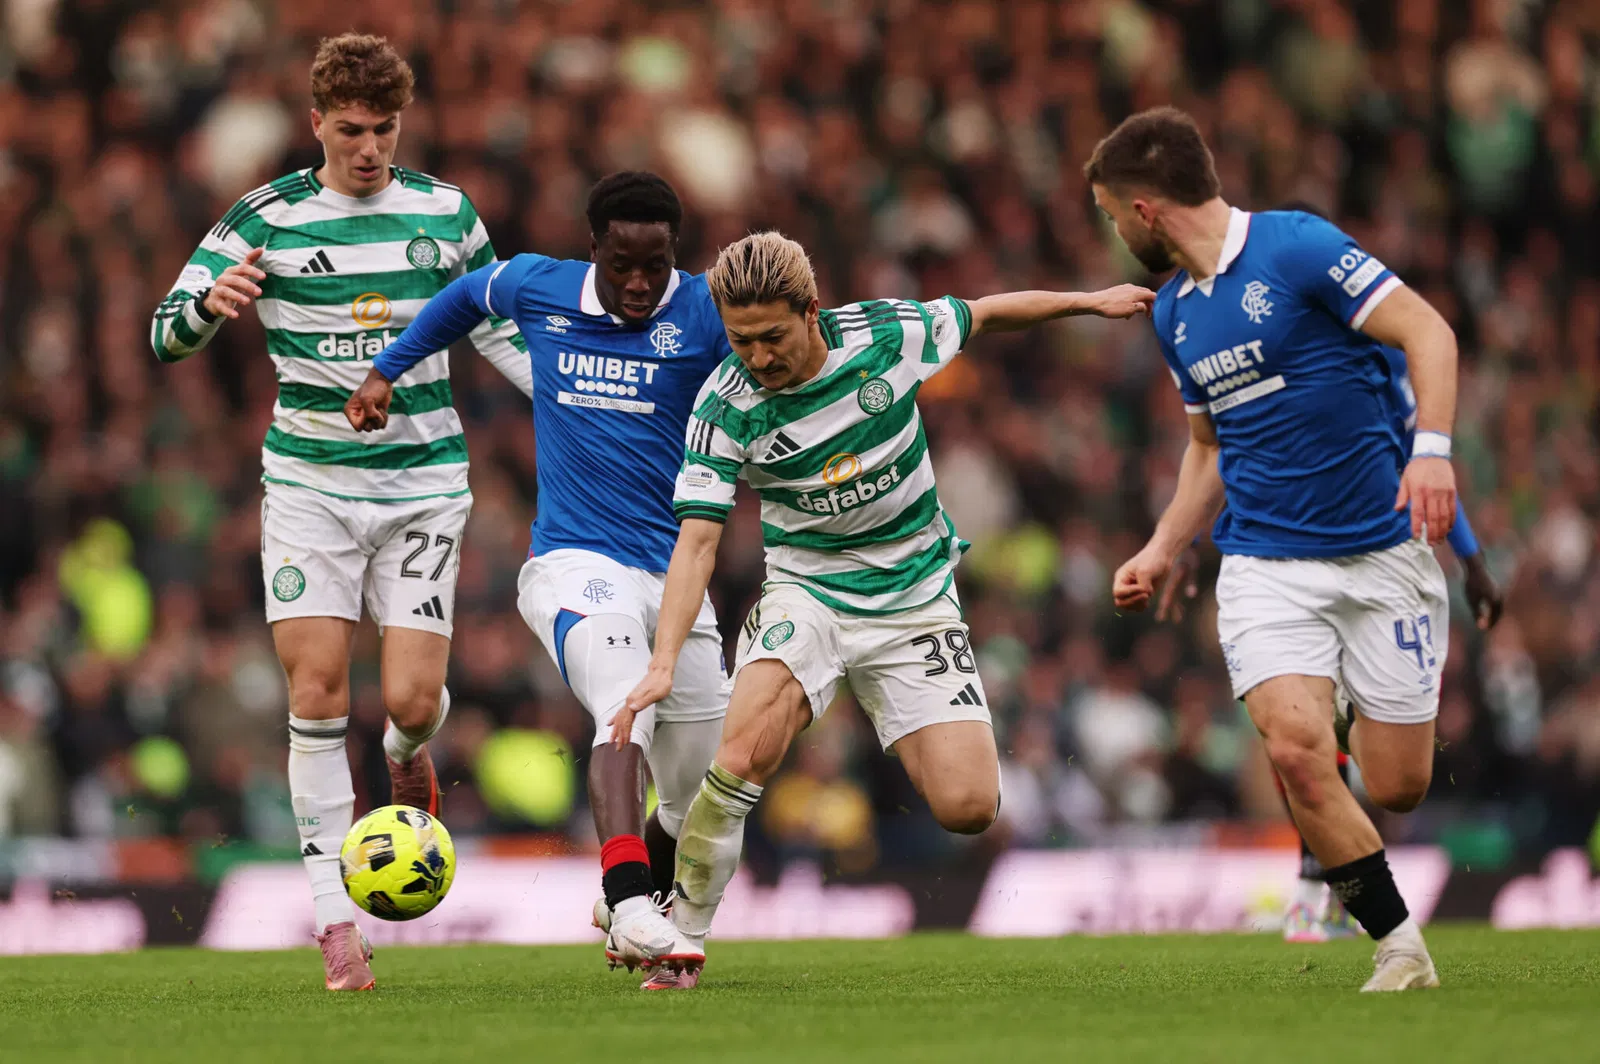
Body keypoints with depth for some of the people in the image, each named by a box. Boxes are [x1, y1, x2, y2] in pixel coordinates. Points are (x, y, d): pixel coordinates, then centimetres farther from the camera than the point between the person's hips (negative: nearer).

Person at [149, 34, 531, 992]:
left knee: (412, 700, -10)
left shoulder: (445, 213, 4)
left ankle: (408, 761, 30)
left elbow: (500, 327, 19)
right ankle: (336, 919, -4)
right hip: (310, 486, -1)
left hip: (424, 487, 1)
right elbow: (170, 334, -5)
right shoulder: (267, 219, -3)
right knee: (317, 690, -10)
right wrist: (212, 304, -28)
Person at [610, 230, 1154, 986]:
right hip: (807, 586, -1)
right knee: (746, 748, -29)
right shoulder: (725, 407, -16)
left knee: (968, 808, -12)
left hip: (914, 597, 1)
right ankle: (681, 939, -15)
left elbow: (983, 315, 6)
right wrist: (663, 663, -30)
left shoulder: (886, 335, -14)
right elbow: (697, 540, -18)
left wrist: (1093, 301, 15)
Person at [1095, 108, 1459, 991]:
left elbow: (1427, 330, -13)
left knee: (1396, 786, -3)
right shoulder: (1173, 313, 12)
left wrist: (1432, 446, -27)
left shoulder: (1298, 248, -10)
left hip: (1380, 547, -4)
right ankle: (1398, 946, -8)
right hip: (1264, 563, 4)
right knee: (1295, 750, -20)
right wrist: (1162, 550, 16)